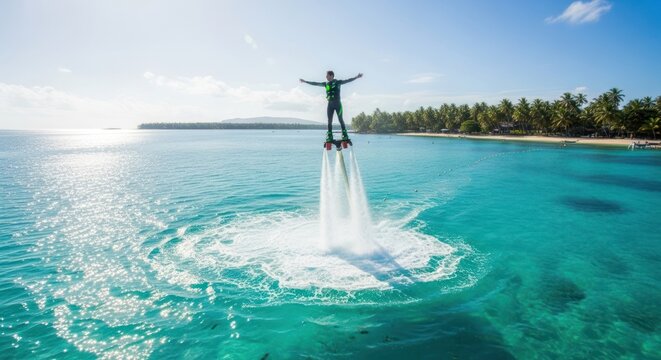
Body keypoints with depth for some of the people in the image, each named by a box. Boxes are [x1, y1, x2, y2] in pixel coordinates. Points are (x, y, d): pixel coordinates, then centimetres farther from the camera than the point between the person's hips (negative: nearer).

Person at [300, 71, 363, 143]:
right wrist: (305, 81, 17)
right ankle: (329, 136, 7)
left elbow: (347, 80, -8)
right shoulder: (326, 84, 9)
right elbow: (315, 84, 14)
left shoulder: (338, 82, -1)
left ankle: (345, 134, 1)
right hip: (330, 104, 4)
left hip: (337, 103, -4)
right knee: (329, 121, 3)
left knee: (340, 119, -4)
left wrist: (356, 77, -19)